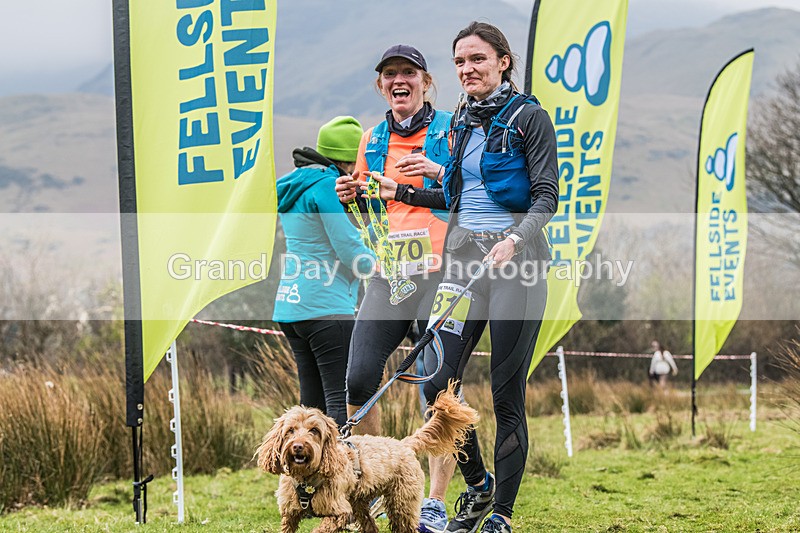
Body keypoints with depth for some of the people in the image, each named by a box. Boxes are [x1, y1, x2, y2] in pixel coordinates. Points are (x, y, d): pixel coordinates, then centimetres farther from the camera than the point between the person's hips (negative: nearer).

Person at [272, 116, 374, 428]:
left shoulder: (292, 185, 16)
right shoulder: (328, 185, -12)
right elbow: (350, 250, -15)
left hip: (290, 306, 10)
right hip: (327, 306, -10)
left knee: (312, 401, 11)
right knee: (342, 401, -11)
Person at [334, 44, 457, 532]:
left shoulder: (449, 130, 3)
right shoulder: (373, 140, 16)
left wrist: (438, 172, -17)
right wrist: (350, 197, 2)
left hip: (439, 271, -4)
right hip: (388, 275, 4)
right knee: (359, 382, -5)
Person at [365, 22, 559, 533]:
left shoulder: (529, 117, -3)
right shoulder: (462, 120, 16)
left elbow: (546, 196, -8)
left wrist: (515, 239, -24)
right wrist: (404, 193, 17)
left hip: (516, 256, -6)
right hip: (464, 253, 6)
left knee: (508, 392, -2)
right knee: (437, 381, -4)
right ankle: (477, 483, 18)